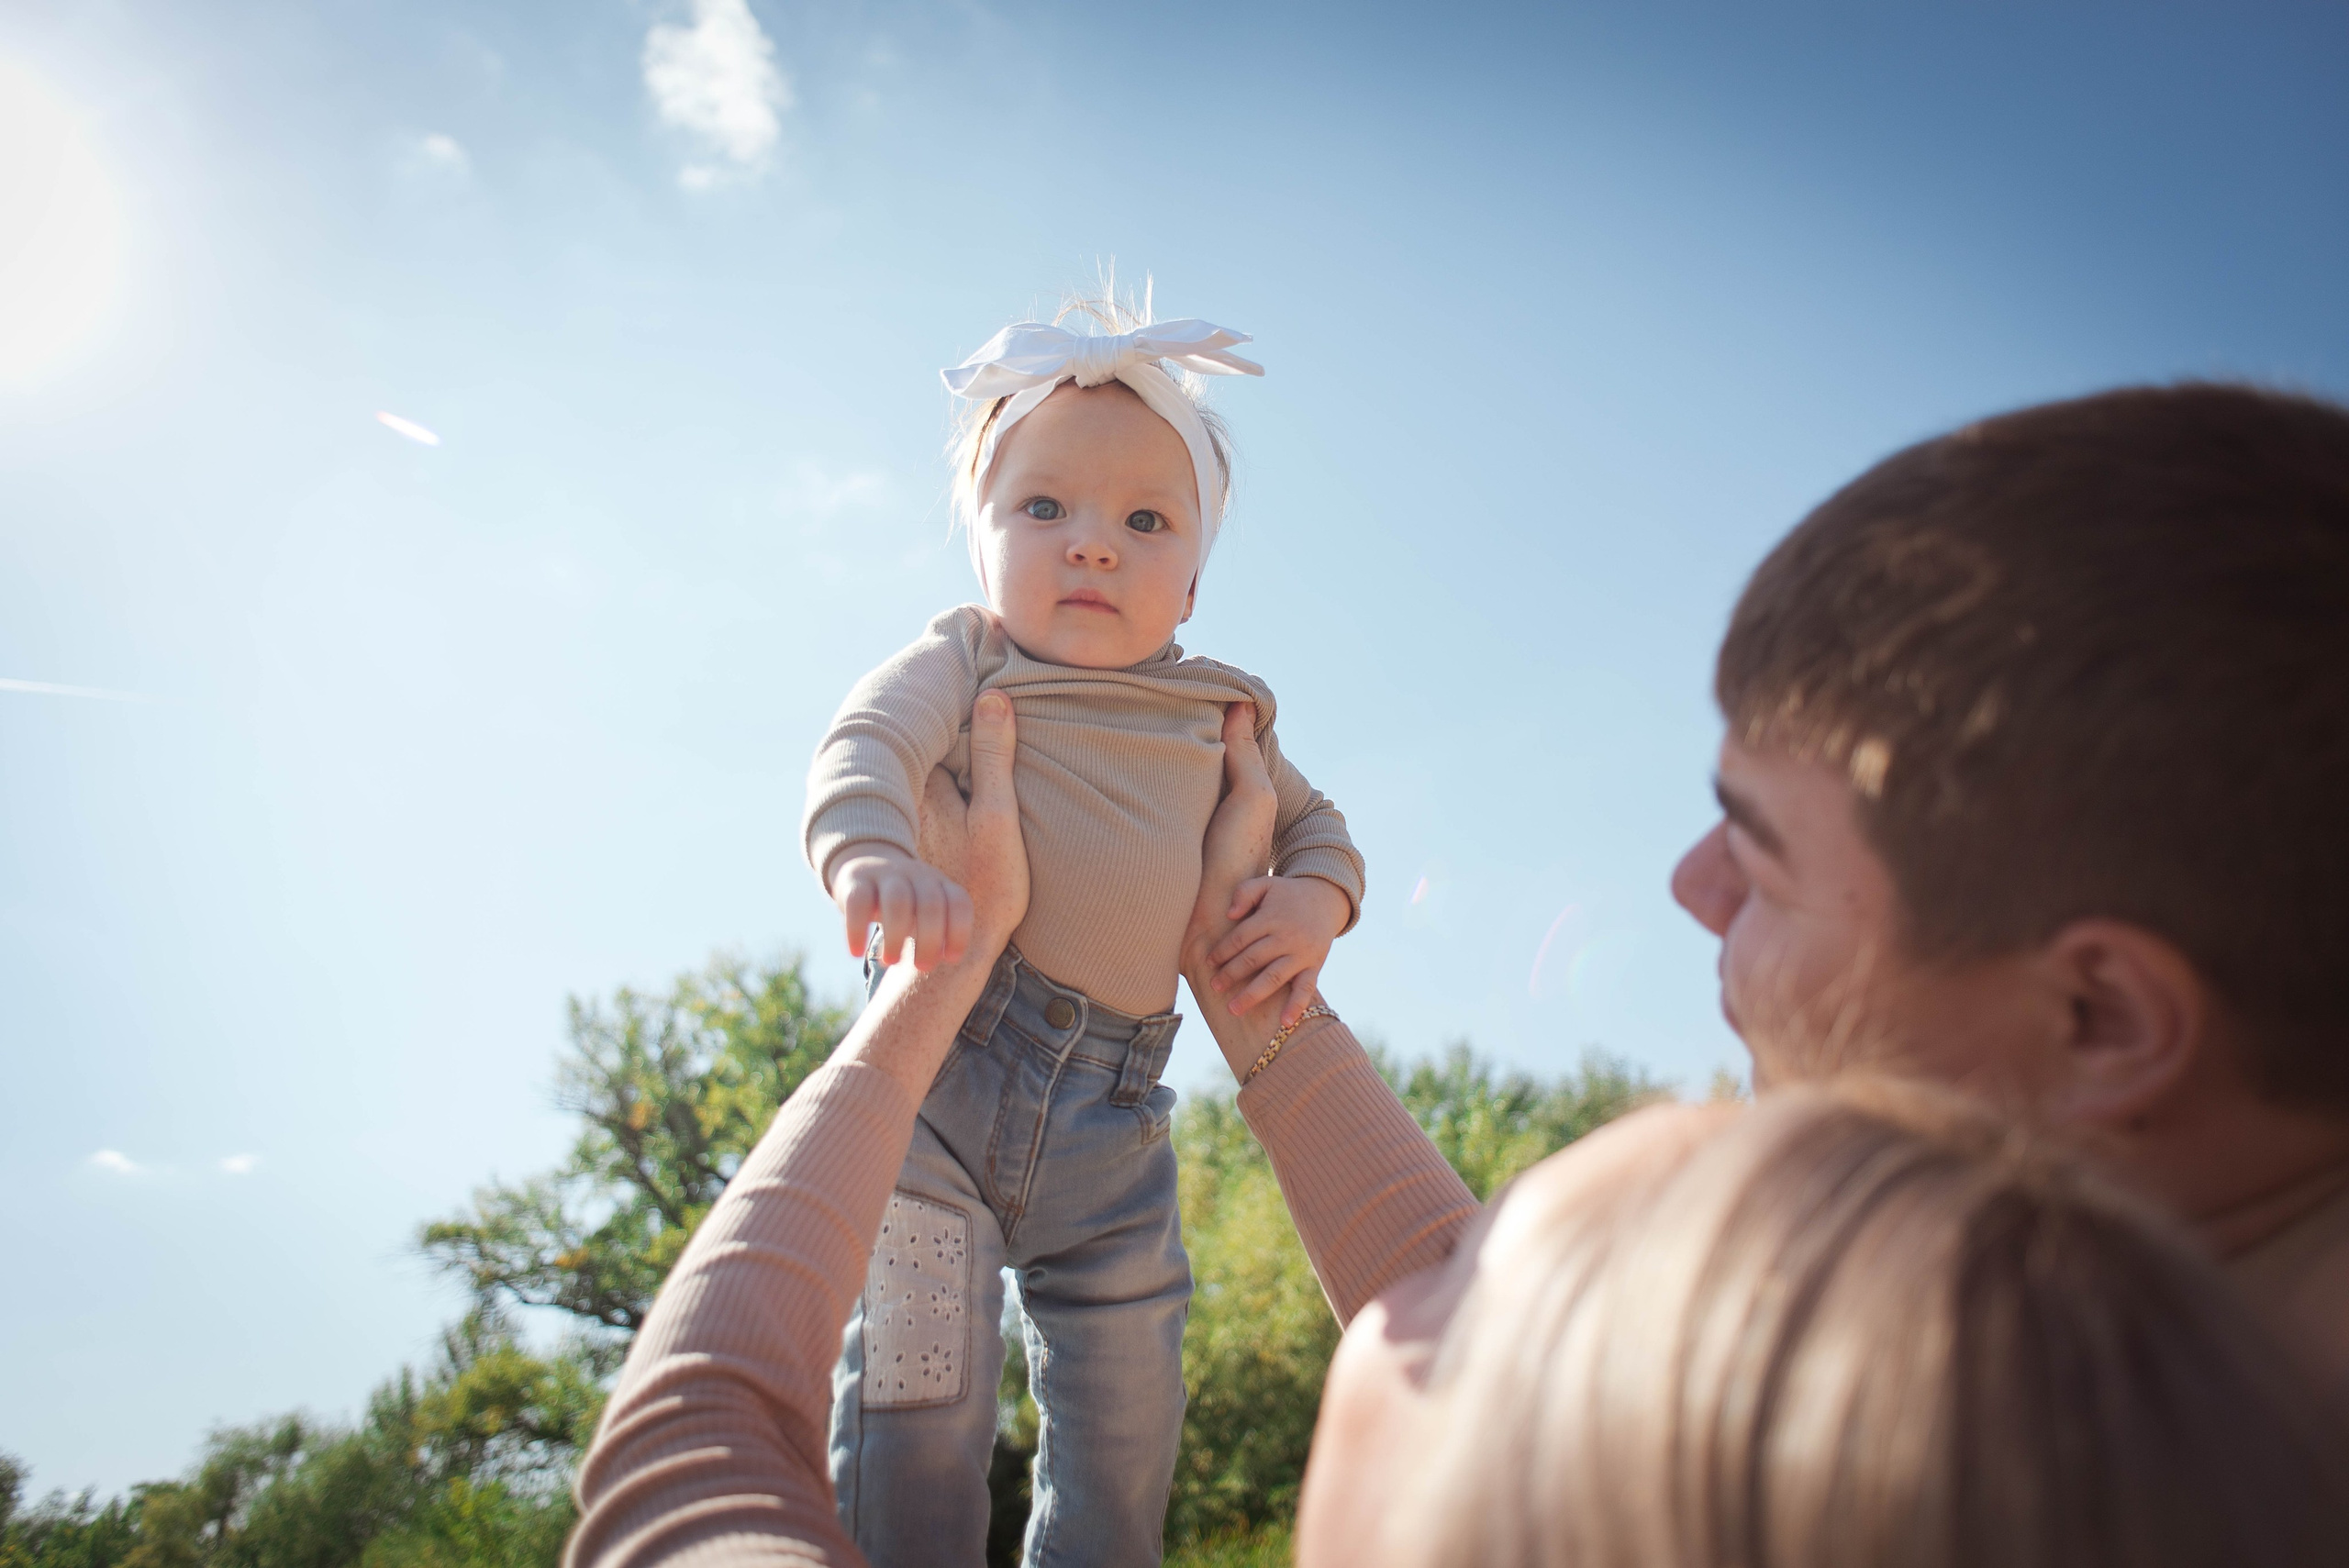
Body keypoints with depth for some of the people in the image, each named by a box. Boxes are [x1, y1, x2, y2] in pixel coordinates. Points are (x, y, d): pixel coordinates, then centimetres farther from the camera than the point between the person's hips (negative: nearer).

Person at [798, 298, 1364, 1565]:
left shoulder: (1216, 716, 12)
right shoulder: (964, 661, -1)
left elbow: (1312, 819, 23)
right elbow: (864, 745, -19)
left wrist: (1315, 895, 0)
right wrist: (873, 850, -42)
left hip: (1114, 1114, 4)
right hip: (944, 1066, -4)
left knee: (1126, 1404, 14)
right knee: (922, 1385, -4)